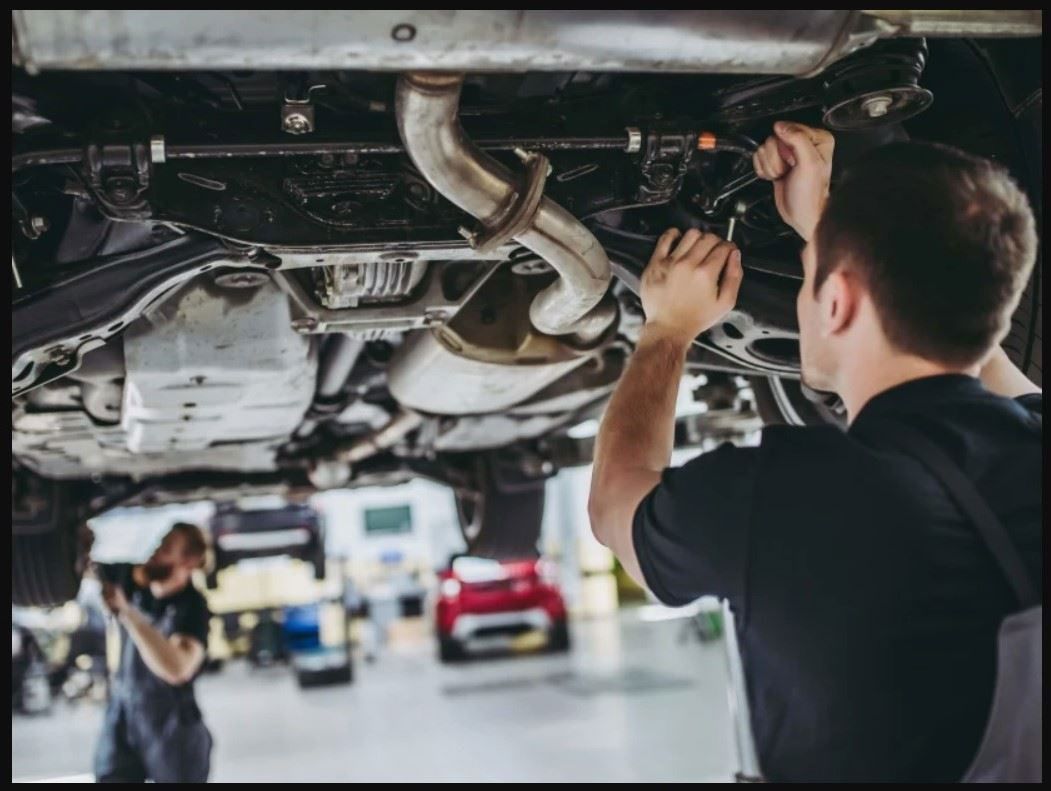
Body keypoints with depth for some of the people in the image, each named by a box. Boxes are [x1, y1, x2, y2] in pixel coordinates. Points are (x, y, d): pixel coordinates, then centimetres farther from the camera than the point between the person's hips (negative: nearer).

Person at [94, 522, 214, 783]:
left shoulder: (192, 607, -18)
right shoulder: (133, 581, -1)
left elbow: (177, 668, -34)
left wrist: (126, 611, -33)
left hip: (171, 724, -5)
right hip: (122, 715, 5)